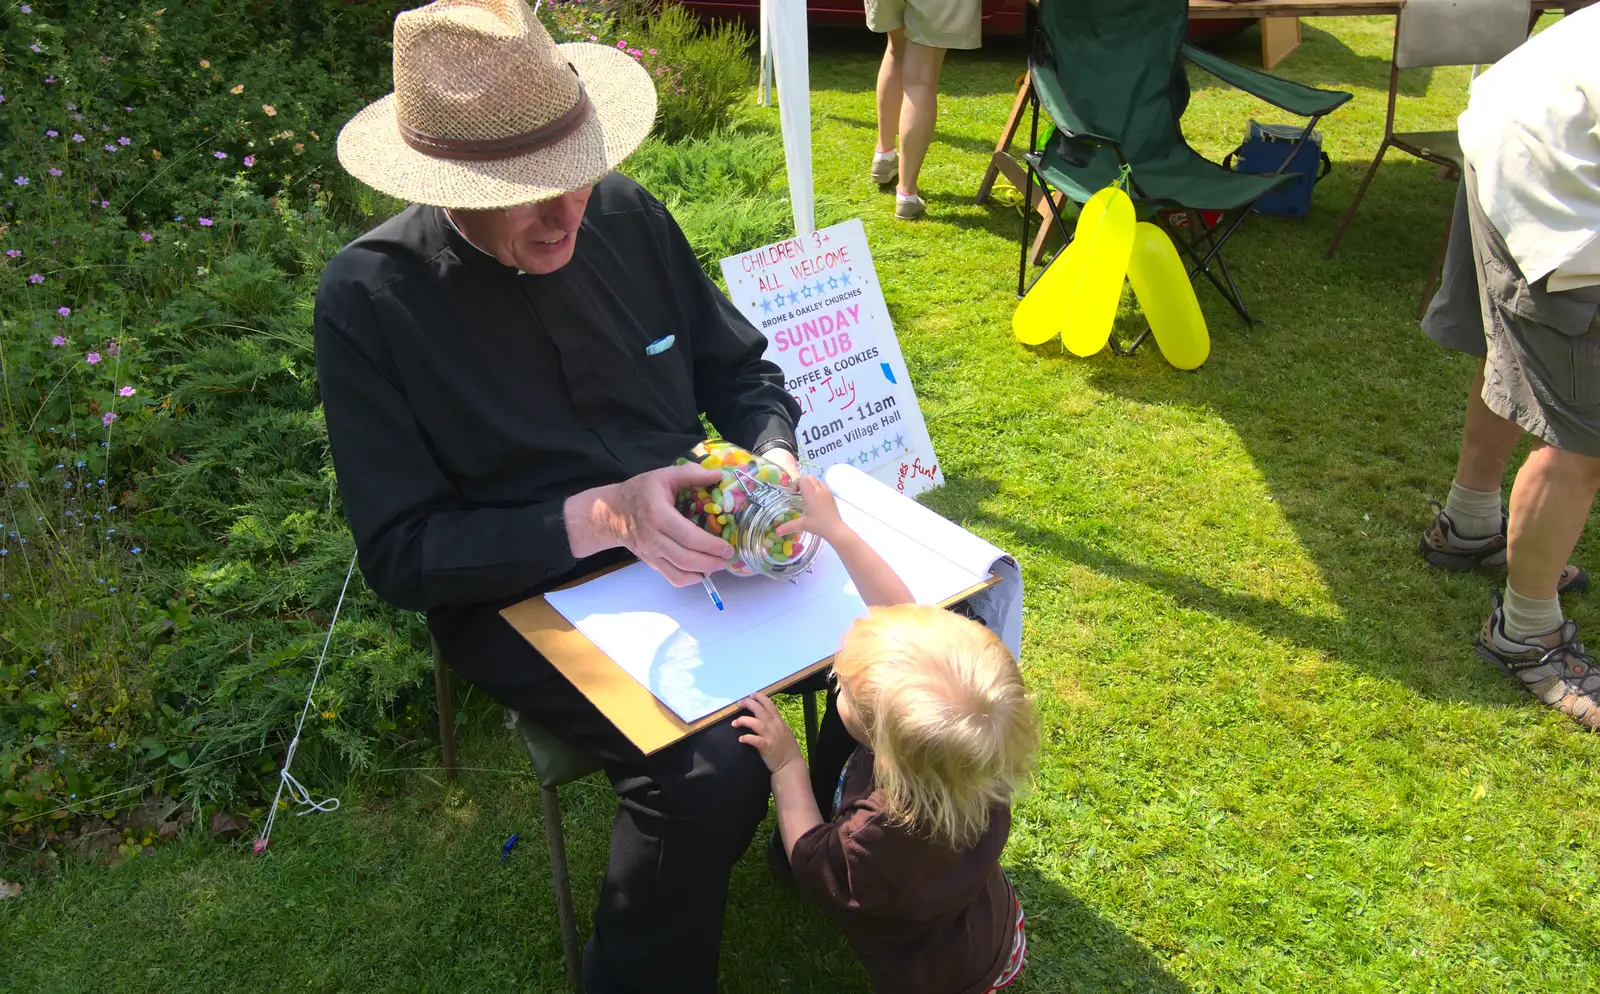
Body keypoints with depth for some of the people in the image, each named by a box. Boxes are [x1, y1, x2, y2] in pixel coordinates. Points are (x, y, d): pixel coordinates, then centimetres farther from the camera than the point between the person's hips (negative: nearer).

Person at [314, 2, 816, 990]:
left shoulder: (625, 214, -3)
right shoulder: (371, 296, -15)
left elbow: (740, 368, 10)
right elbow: (401, 552, -14)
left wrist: (775, 457, -12)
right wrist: (601, 517, -26)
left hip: (692, 534, 5)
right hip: (527, 595, -5)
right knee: (711, 768, -28)